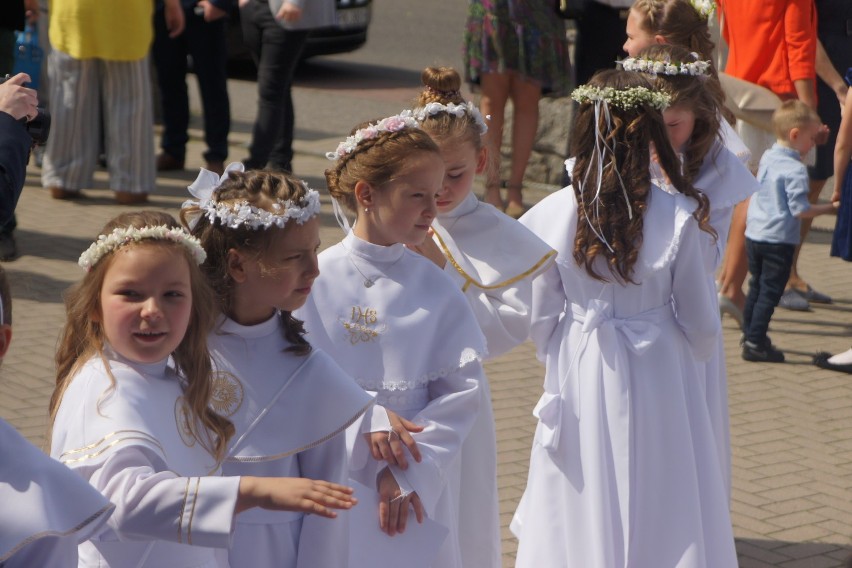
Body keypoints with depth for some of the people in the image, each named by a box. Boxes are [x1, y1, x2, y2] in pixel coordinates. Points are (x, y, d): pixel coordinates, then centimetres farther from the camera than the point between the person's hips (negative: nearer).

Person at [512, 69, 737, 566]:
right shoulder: (678, 218, -17)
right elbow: (699, 322, -6)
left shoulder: (554, 215, -13)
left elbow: (540, 318, -2)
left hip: (579, 377, 2)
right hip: (657, 377, -1)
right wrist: (699, 350, 18)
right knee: (659, 504, 12)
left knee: (580, 512, 15)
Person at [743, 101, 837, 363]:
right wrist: (830, 207, -8)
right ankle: (755, 342, -2)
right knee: (770, 292, -2)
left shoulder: (767, 158, 6)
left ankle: (749, 334, 27)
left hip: (754, 234, 8)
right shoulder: (796, 169, -18)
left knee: (756, 286, 19)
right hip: (779, 240, -8)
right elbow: (800, 210, -21)